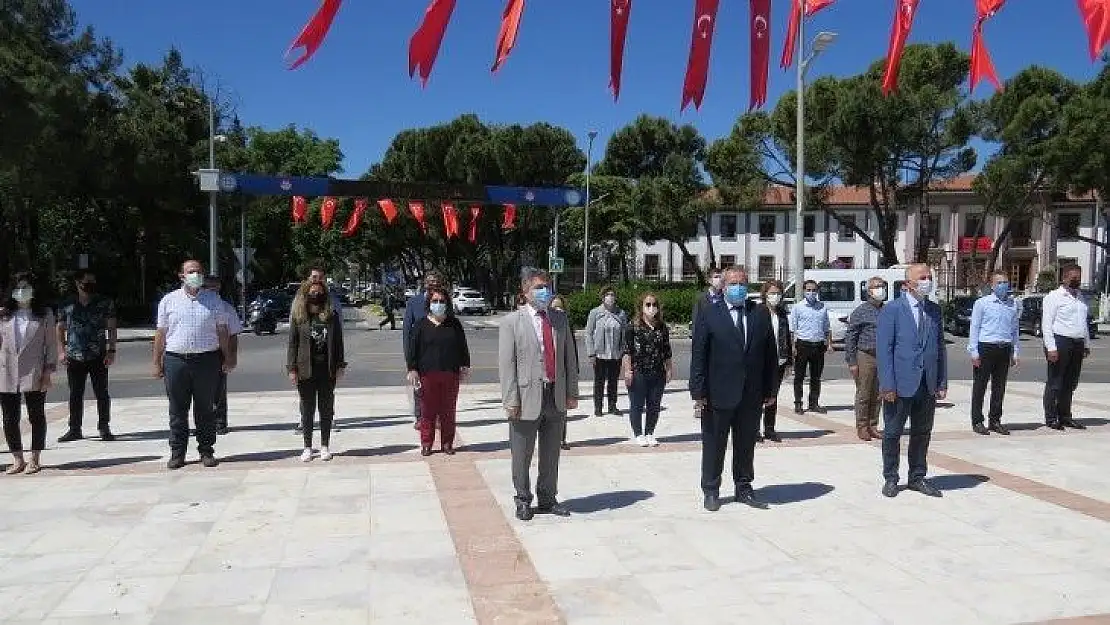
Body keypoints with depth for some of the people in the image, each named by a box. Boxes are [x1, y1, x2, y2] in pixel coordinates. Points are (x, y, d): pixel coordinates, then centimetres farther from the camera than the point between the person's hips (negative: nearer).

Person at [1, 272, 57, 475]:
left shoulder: (44, 315, 4)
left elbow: (50, 345, 2)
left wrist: (49, 371, -6)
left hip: (34, 374, -2)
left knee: (36, 417, 3)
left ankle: (35, 459, 12)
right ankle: (17, 459, 18)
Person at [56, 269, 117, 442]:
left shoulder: (105, 303, 2)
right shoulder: (67, 305, 6)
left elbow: (111, 328, 2)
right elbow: (60, 329, 12)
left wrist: (111, 350, -6)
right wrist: (61, 351, 2)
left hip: (98, 357, -2)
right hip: (74, 357, 2)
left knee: (102, 393, 2)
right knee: (75, 394, 8)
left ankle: (104, 428, 11)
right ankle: (74, 429, 17)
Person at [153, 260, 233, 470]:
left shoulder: (214, 300, 8)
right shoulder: (169, 301, 8)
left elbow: (222, 332, 10)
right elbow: (161, 333, 9)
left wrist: (227, 358, 5)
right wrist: (157, 363, 6)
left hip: (207, 360, 0)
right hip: (175, 360, 0)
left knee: (206, 409, 5)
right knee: (177, 411, 5)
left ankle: (206, 451, 14)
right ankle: (177, 453, 13)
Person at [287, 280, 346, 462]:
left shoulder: (332, 315, 3)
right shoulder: (298, 316, 1)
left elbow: (338, 342, 5)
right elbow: (293, 343, 0)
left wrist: (340, 366, 1)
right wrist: (292, 369, -5)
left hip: (327, 369, 1)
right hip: (306, 370, -1)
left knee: (326, 409, 8)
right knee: (307, 410, 7)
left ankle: (325, 446, 19)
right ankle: (307, 447, 17)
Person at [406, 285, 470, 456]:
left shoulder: (454, 324, 10)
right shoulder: (421, 325, 4)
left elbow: (463, 347, 14)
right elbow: (412, 349, 4)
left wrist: (465, 366, 8)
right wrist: (412, 369, -3)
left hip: (450, 374, 2)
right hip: (427, 374, -1)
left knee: (448, 410, 6)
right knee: (428, 410, 1)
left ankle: (447, 443, 16)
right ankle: (426, 443, 11)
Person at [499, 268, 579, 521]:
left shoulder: (560, 319, 10)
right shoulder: (511, 322, -4)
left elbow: (569, 358, 12)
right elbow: (506, 365, -8)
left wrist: (572, 392, 7)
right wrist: (511, 401, -13)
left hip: (556, 397, 4)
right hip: (527, 398, -4)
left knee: (551, 455, 14)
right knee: (521, 456, 7)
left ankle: (547, 499, 29)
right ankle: (523, 500, 23)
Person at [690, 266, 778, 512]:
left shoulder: (761, 316, 7)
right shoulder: (709, 316, -3)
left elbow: (770, 355, 9)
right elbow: (698, 356, -6)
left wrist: (770, 389, 5)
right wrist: (698, 391, -11)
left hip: (752, 395, 3)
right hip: (718, 394, -3)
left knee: (746, 445, 14)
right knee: (713, 445, 7)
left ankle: (744, 488, 28)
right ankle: (711, 491, 20)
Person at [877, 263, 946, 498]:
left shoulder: (934, 310, 10)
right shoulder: (892, 310, -7)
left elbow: (940, 347, 12)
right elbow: (883, 349, -10)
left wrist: (942, 382, 6)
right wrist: (888, 385, -15)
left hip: (928, 385, 5)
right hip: (901, 384, -5)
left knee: (922, 433, 13)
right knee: (892, 433, 6)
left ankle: (917, 477, 26)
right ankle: (890, 479, 19)